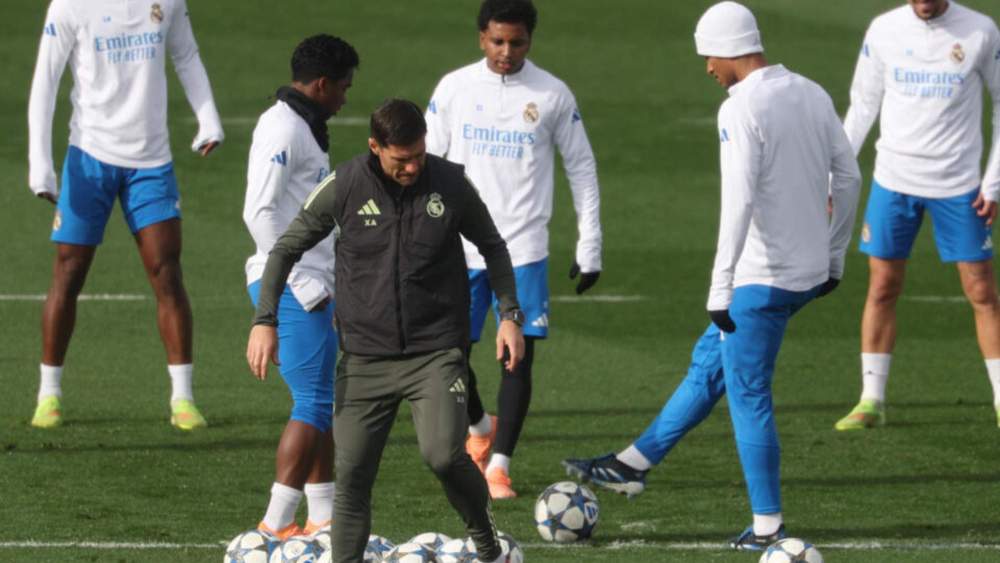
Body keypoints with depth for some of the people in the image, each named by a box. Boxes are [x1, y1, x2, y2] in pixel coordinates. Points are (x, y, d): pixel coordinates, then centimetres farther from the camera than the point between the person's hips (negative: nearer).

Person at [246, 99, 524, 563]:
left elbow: (492, 247, 14)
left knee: (443, 454, -20)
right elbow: (287, 248, 6)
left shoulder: (450, 184, -3)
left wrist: (509, 315, 5)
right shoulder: (344, 187, -5)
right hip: (365, 357, 1)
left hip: (436, 351, -1)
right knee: (351, 477, -2)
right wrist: (265, 320, -3)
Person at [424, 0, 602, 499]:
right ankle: (480, 428, 30)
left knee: (519, 354, -6)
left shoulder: (552, 96, -1)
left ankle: (498, 465, 2)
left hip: (524, 247, -1)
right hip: (460, 246, 1)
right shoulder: (454, 89, 1)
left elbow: (581, 169, 7)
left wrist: (590, 248, 4)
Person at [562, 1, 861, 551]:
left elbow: (738, 203, -24)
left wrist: (720, 289, -22)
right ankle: (633, 464, 30)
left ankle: (767, 527, 6)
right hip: (810, 272, 9)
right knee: (709, 361, 20)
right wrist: (834, 258, 22)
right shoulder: (812, 94, 7)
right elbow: (848, 179, 12)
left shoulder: (741, 109, -17)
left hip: (763, 277, -9)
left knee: (748, 395, 2)